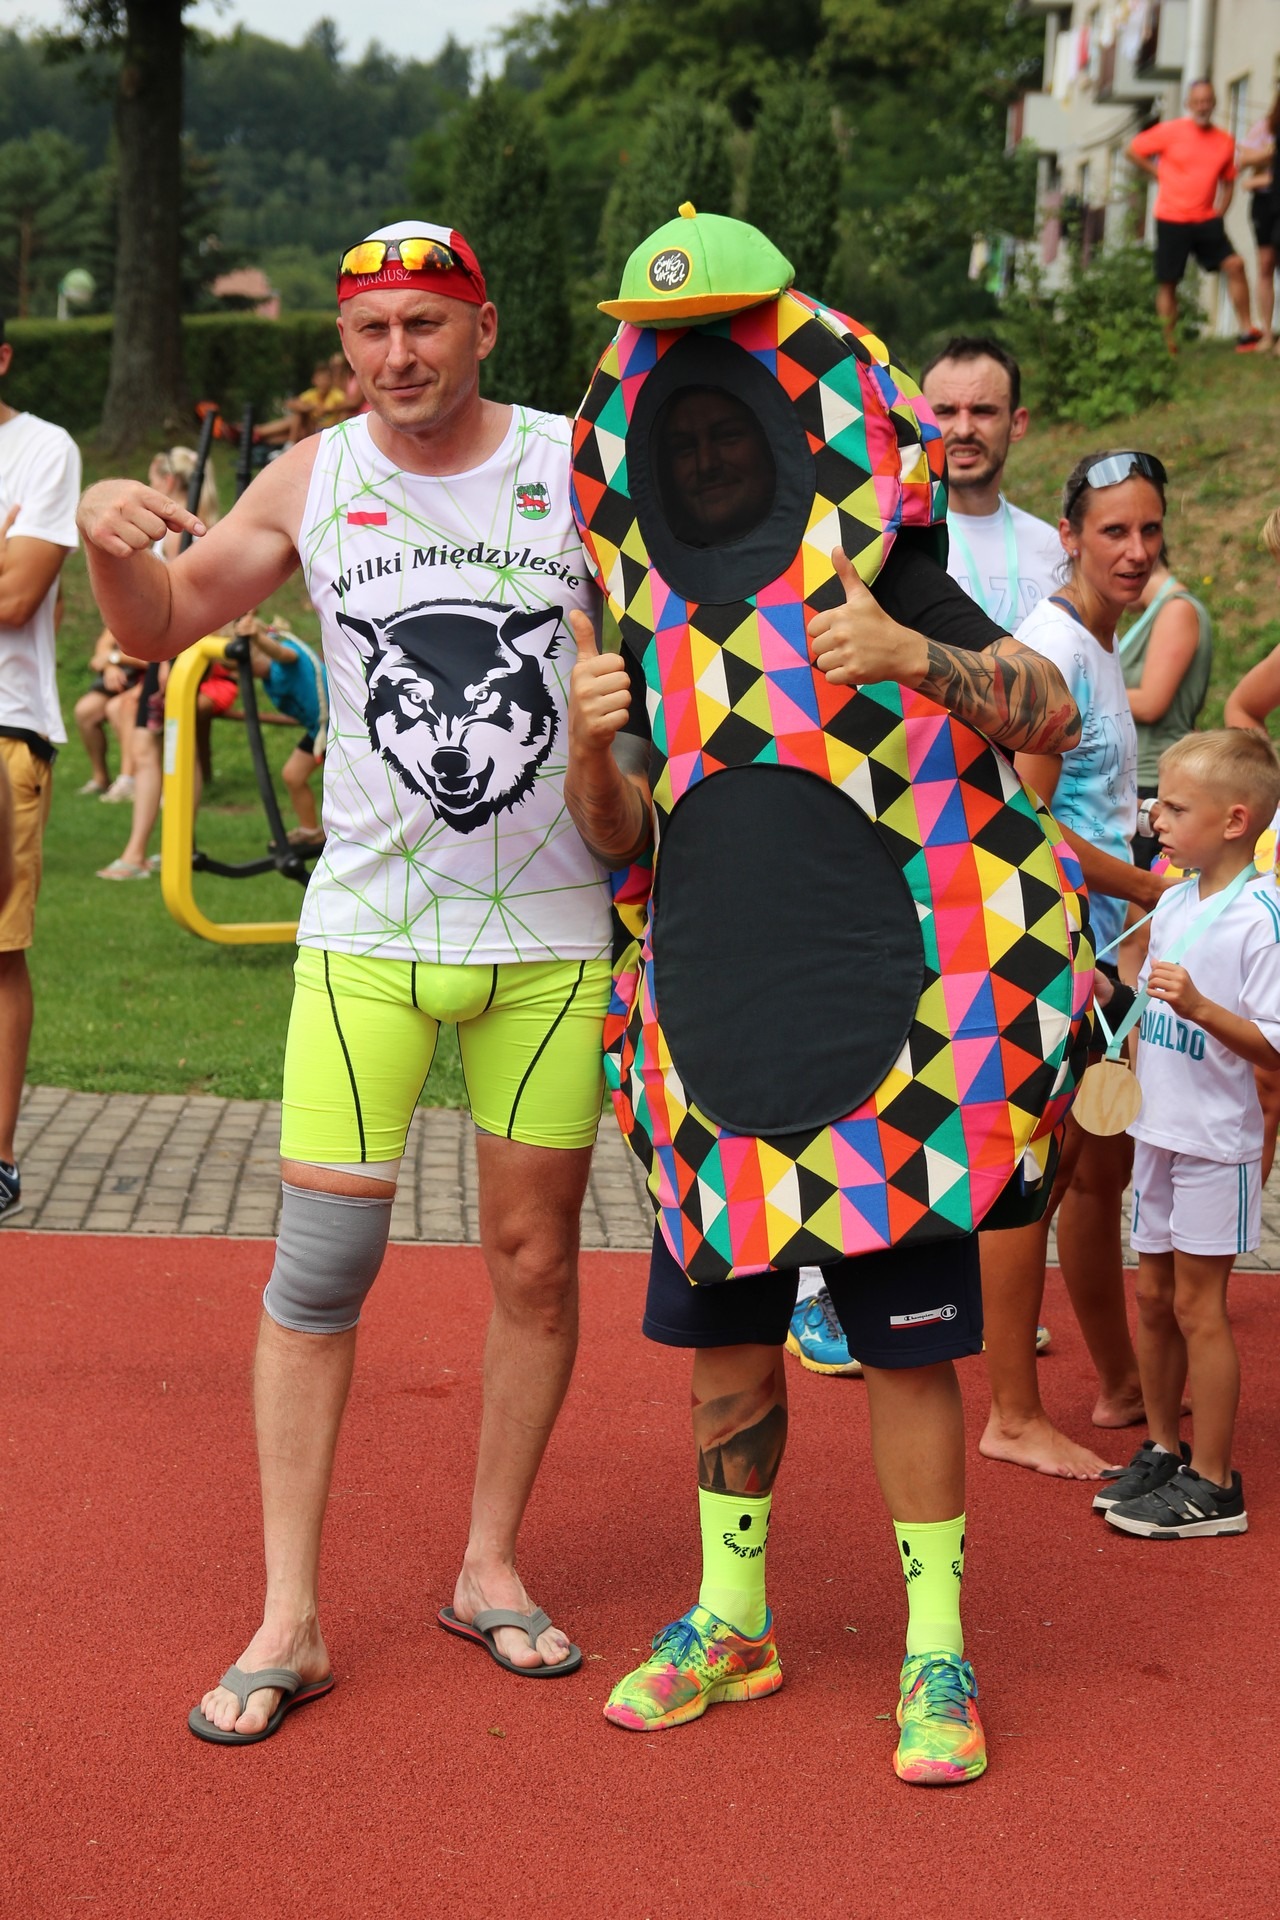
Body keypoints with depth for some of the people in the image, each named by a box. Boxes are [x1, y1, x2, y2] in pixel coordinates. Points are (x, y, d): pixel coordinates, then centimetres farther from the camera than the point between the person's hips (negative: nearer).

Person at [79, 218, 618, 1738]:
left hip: (550, 931, 0)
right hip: (369, 927, 0)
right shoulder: (315, 478, 4)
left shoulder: (582, 466, 0)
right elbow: (162, 627, 12)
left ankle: (489, 1565, 25)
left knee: (533, 1260, 7)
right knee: (321, 1262, -5)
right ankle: (289, 1620, 3)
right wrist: (110, 543, -10)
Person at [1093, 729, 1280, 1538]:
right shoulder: (1173, 904, 8)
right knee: (1154, 1296, 15)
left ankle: (1213, 1482, 8)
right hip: (1159, 1130, 8)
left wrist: (1199, 1007, -32)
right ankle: (1163, 1449, 30)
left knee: (1198, 1303, -2)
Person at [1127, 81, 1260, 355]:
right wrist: (1159, 174, -4)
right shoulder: (1170, 131, -6)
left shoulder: (1225, 142, 4)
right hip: (1171, 220, -2)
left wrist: (1221, 211, 4)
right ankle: (1168, 344, 12)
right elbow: (1134, 150, 2)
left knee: (1234, 264, -14)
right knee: (1167, 283, 2)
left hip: (1206, 220, 3)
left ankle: (1247, 331, -9)